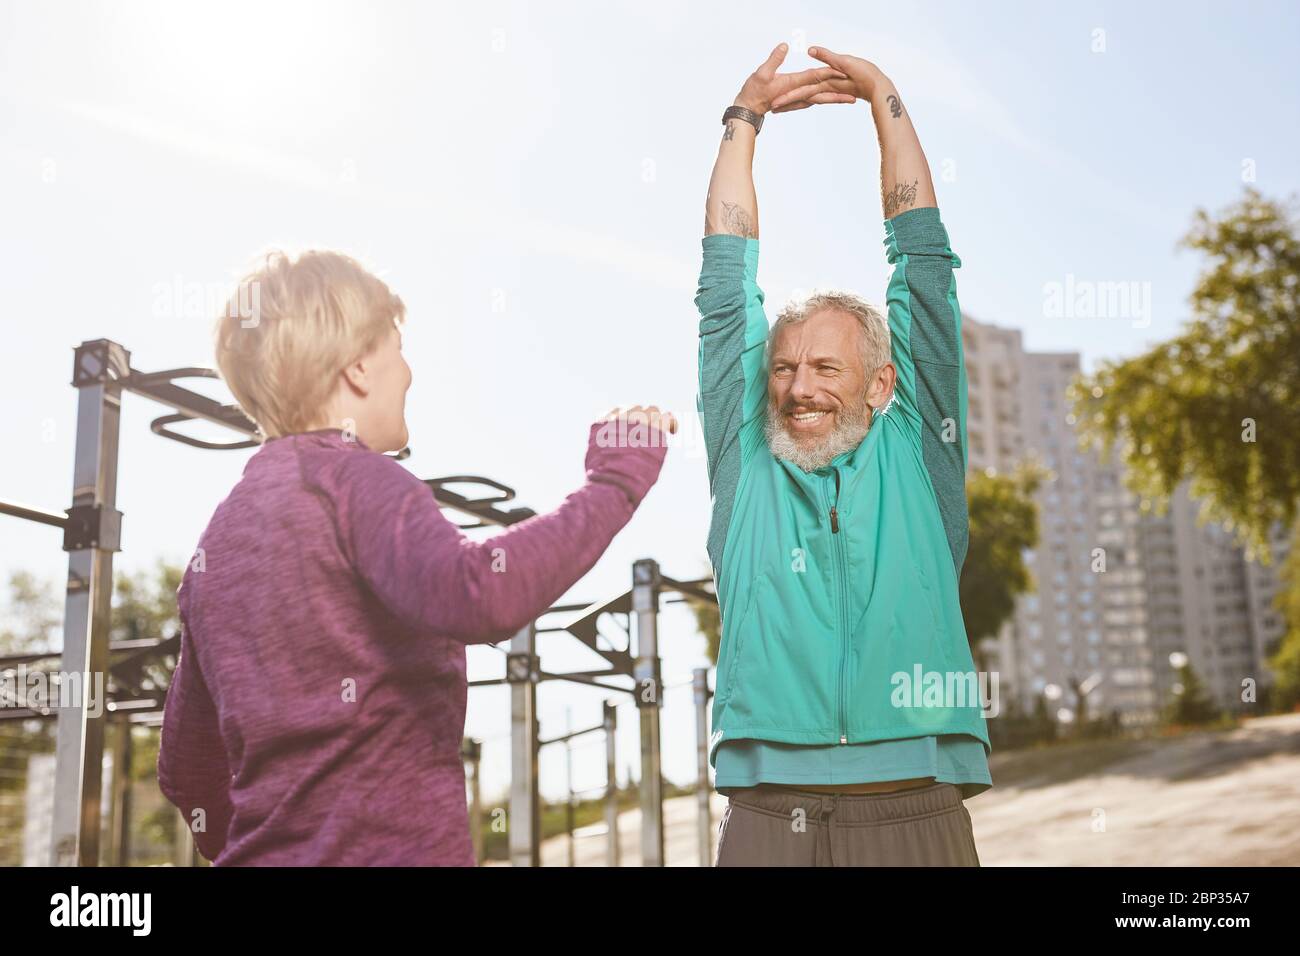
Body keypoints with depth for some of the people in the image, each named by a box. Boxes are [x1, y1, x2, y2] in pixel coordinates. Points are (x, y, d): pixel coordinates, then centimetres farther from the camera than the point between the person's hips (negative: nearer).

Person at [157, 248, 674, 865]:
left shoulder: (216, 539, 15)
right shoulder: (355, 481, -9)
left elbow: (187, 771, 21)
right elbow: (477, 597, -29)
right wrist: (612, 484, -17)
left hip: (267, 854, 8)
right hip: (398, 849, -8)